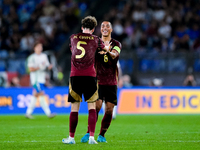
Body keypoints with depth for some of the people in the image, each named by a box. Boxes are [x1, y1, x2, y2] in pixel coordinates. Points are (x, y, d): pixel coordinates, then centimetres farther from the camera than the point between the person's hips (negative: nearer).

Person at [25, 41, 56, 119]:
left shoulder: (44, 56, 14)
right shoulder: (32, 57, -7)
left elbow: (48, 66, 16)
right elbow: (31, 69, -11)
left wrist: (49, 67, -7)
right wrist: (39, 67, -22)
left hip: (42, 79, 7)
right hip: (35, 79, -7)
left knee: (35, 95, 10)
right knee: (41, 95, -12)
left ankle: (28, 113, 16)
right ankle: (48, 113, -15)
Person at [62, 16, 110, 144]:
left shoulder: (73, 38, 11)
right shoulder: (95, 39, 6)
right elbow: (105, 47, 27)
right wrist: (107, 47, 52)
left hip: (75, 75, 2)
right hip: (89, 75, -1)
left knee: (74, 108, 6)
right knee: (92, 107, 2)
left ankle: (71, 137, 9)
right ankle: (91, 137, -7)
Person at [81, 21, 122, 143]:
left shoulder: (116, 44, 4)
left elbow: (114, 55, -16)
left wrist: (108, 52, -40)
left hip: (111, 82, 1)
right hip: (98, 81, -1)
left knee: (109, 110, -1)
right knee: (96, 107, -14)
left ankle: (102, 135, 11)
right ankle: (89, 133, -7)